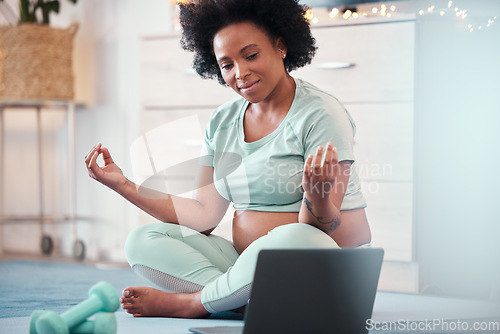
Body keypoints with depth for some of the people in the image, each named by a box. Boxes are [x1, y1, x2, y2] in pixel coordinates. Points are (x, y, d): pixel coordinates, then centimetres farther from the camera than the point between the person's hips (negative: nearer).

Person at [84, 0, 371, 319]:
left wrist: (316, 194, -39)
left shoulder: (321, 114, -10)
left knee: (291, 238, -39)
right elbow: (205, 216, 7)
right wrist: (124, 186, 4)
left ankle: (189, 302, -15)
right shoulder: (222, 122, 11)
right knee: (142, 241, -8)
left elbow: (320, 232, -16)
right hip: (246, 263, 6)